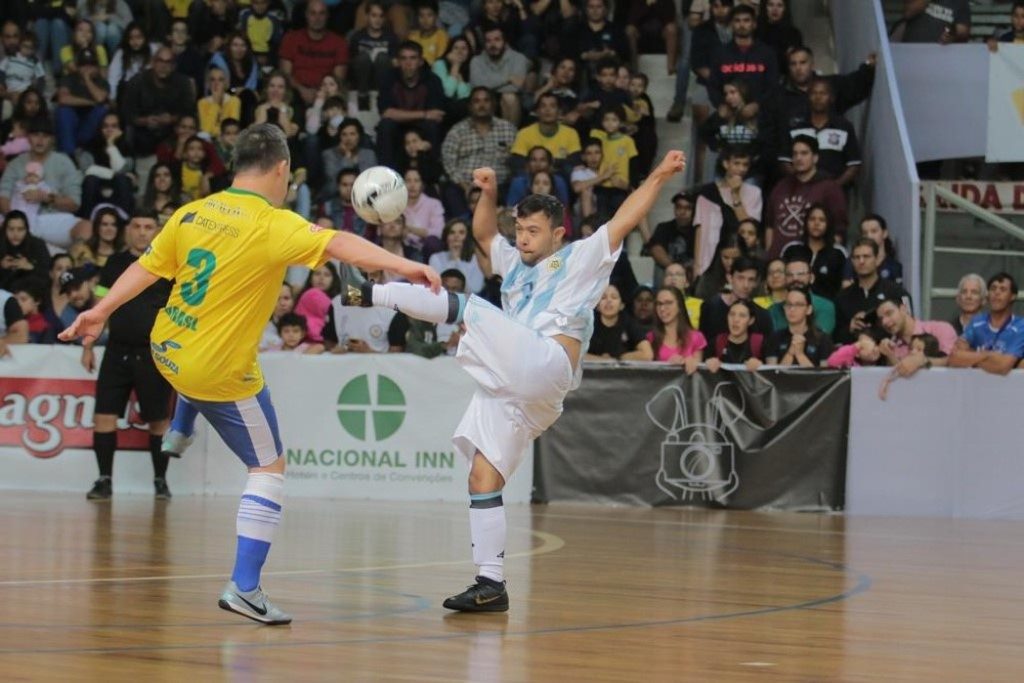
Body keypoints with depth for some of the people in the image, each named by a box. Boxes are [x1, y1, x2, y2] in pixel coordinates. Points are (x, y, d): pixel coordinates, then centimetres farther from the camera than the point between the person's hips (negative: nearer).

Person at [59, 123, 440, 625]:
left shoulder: (192, 213, -1)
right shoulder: (273, 225, -20)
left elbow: (145, 269, 7)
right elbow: (339, 245, -34)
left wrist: (101, 311, 19)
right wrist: (401, 265, -43)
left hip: (166, 351, 7)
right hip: (220, 373, -7)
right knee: (269, 469, 2)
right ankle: (244, 587, -5)